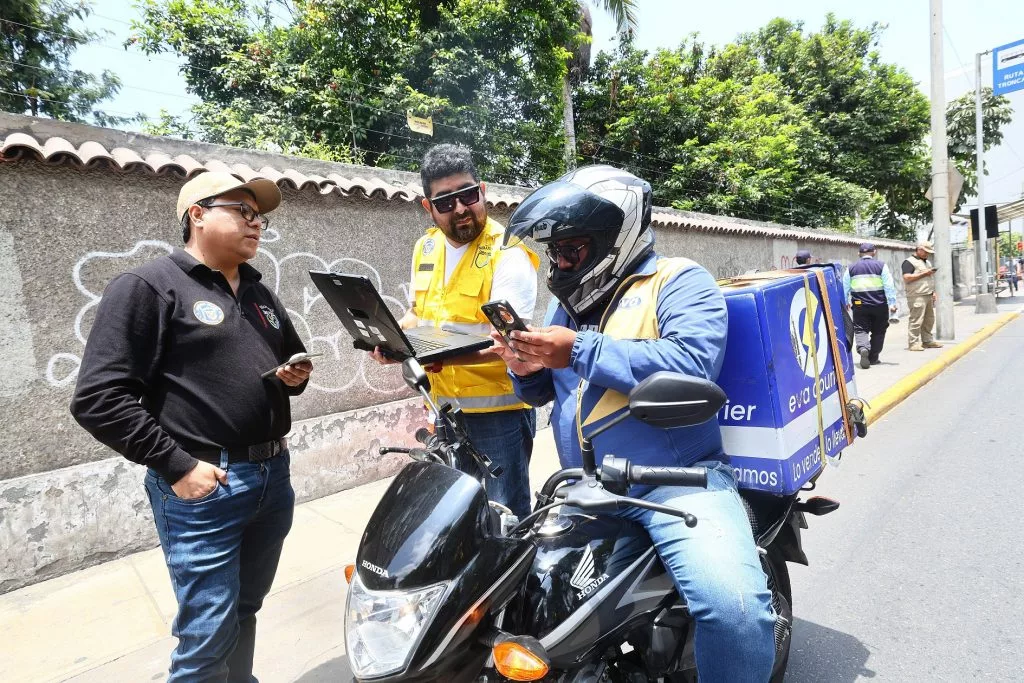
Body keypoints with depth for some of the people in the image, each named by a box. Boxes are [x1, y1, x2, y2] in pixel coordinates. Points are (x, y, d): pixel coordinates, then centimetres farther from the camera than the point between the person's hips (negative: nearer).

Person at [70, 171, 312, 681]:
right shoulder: (147, 287, -7)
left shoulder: (259, 293, 15)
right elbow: (98, 399, -13)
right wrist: (176, 464, -17)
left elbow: (294, 359, 27)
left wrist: (299, 375, 4)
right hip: (204, 486, -6)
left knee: (245, 612, 20)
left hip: (273, 476, 7)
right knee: (208, 636, 3)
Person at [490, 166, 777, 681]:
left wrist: (581, 352, -21)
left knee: (734, 607, -27)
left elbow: (693, 363, -23)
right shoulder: (567, 302, 16)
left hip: (677, 479, -6)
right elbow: (543, 392, 22)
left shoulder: (678, 281, -4)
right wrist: (525, 369, -3)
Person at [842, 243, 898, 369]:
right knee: (878, 332, 13)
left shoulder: (851, 268, 5)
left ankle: (863, 348, -29)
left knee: (860, 330, 0)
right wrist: (892, 303, 0)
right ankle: (873, 358, 16)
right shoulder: (881, 266, 0)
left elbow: (845, 288, 10)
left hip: (859, 305, 0)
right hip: (879, 305, 0)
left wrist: (846, 302, 24)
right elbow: (889, 286, -3)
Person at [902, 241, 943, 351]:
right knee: (916, 321, -11)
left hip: (928, 296, 9)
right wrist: (924, 273, -16)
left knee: (929, 320, 12)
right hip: (917, 297, -9)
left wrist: (933, 292, 22)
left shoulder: (927, 262, 23)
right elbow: (906, 278, -19)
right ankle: (913, 343, -8)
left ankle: (927, 341, 21)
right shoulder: (909, 262, -7)